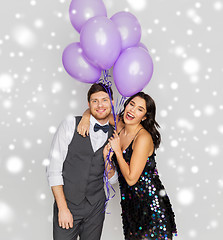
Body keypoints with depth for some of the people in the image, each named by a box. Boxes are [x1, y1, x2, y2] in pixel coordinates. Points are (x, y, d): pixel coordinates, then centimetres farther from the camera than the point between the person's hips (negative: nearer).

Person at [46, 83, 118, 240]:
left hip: (96, 208, 3)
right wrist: (63, 208, -13)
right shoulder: (71, 125, -8)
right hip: (66, 203, -3)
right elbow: (54, 169, -9)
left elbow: (113, 180, 7)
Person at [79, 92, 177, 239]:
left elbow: (131, 179, -21)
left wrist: (117, 150, -16)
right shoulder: (119, 125, -1)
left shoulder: (144, 138, -20)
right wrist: (86, 117, -8)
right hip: (129, 202, 6)